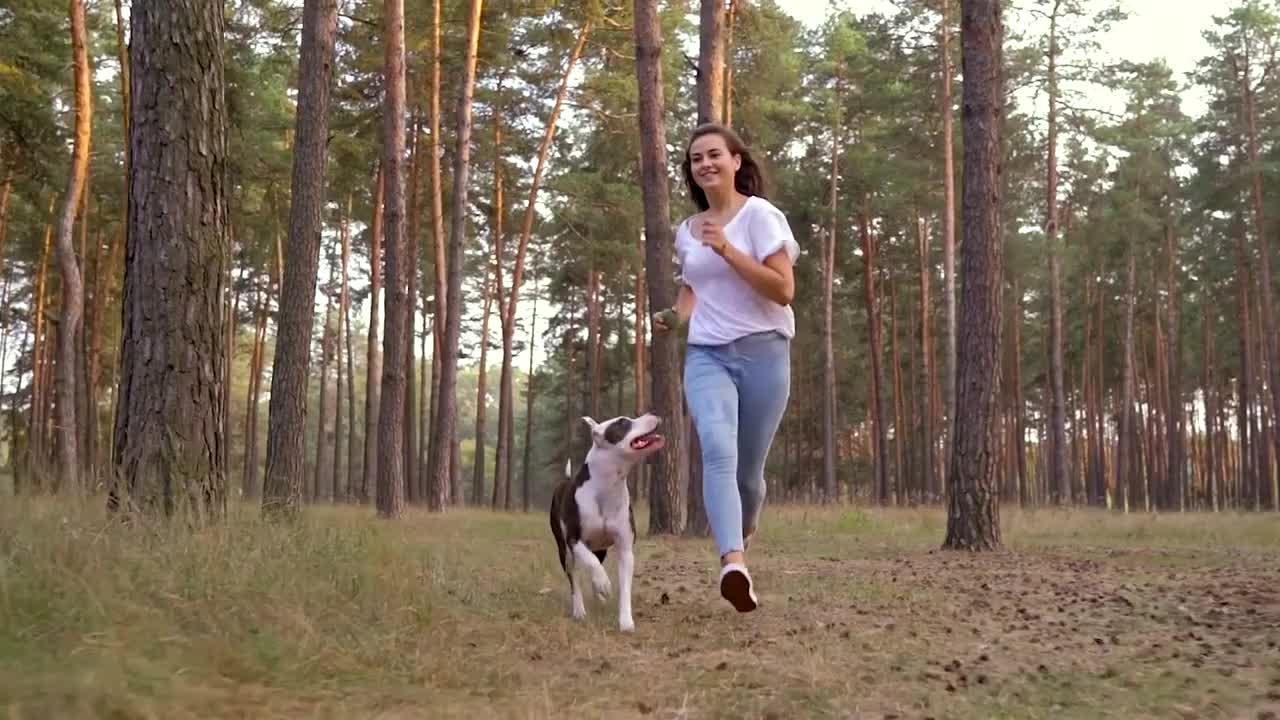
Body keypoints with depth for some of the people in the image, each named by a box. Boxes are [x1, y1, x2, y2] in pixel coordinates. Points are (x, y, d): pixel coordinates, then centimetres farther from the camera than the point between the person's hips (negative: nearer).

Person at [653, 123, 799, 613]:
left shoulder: (760, 214, -3)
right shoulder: (686, 231, 14)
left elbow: (783, 290, -12)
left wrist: (727, 249, -17)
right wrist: (675, 317, 6)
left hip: (762, 352, -3)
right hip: (705, 356, 3)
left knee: (748, 469, 5)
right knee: (719, 452, -23)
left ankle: (743, 538, 36)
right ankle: (733, 564, -39)